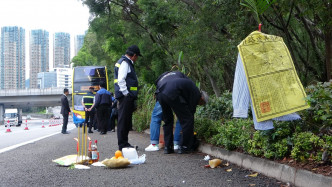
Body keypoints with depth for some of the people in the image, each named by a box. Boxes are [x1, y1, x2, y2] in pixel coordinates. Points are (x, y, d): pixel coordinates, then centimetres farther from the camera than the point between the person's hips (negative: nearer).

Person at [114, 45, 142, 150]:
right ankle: (122, 145, -5)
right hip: (125, 97, -11)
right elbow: (121, 80, -19)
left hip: (127, 97, 11)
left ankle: (124, 143, 20)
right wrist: (126, 93, -19)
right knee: (123, 120, -7)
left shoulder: (127, 63, 22)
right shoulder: (124, 63, -10)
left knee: (126, 121, 13)